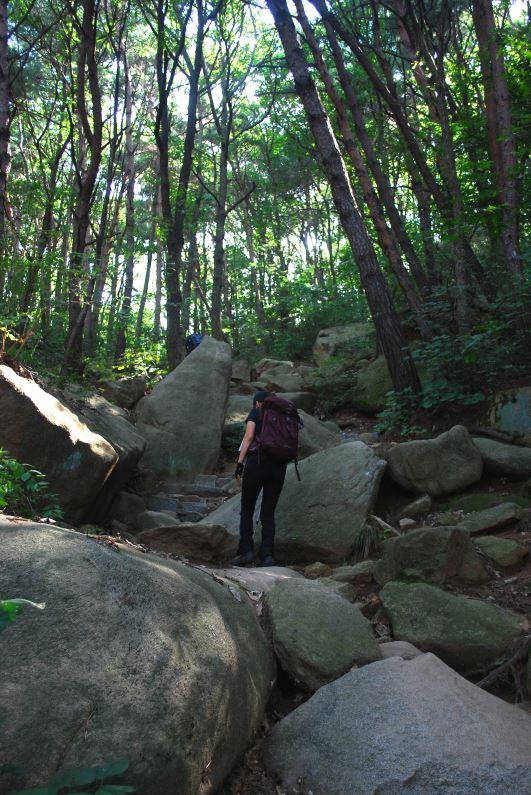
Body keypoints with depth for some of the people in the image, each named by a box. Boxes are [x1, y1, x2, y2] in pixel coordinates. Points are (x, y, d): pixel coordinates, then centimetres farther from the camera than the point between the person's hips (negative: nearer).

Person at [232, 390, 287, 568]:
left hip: (257, 462, -4)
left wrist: (239, 463, -8)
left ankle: (246, 551, -3)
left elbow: (249, 436, -6)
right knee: (268, 513, 9)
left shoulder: (255, 413, 8)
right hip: (279, 466, 4)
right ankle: (267, 555, -2)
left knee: (247, 511, 8)